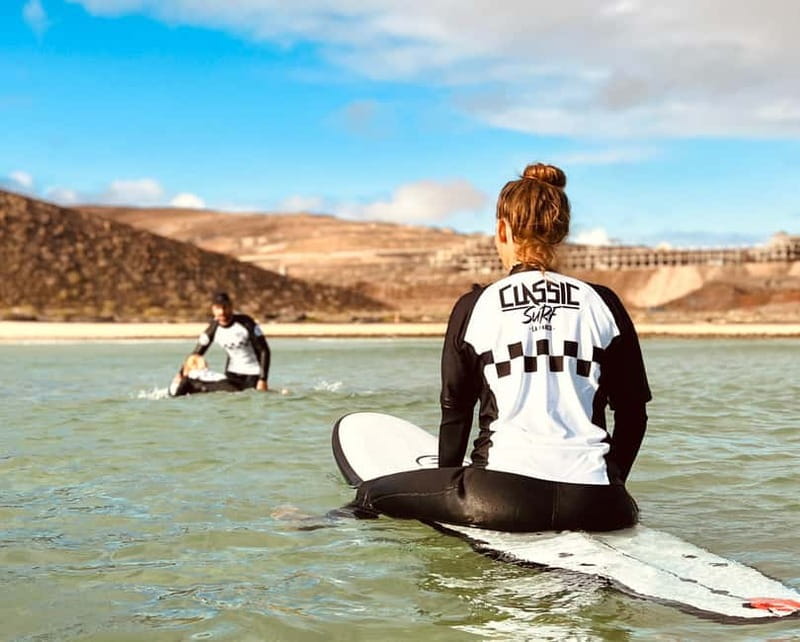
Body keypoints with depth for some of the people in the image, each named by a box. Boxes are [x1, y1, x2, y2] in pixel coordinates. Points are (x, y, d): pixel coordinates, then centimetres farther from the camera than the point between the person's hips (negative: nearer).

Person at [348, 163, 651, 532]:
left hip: (503, 495, -2)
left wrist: (446, 492, 23)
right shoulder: (603, 304, 7)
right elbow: (633, 413, 11)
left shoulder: (474, 307, 2)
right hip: (592, 505, 3)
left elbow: (456, 412, 9)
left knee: (370, 495, 16)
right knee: (628, 508, 40)